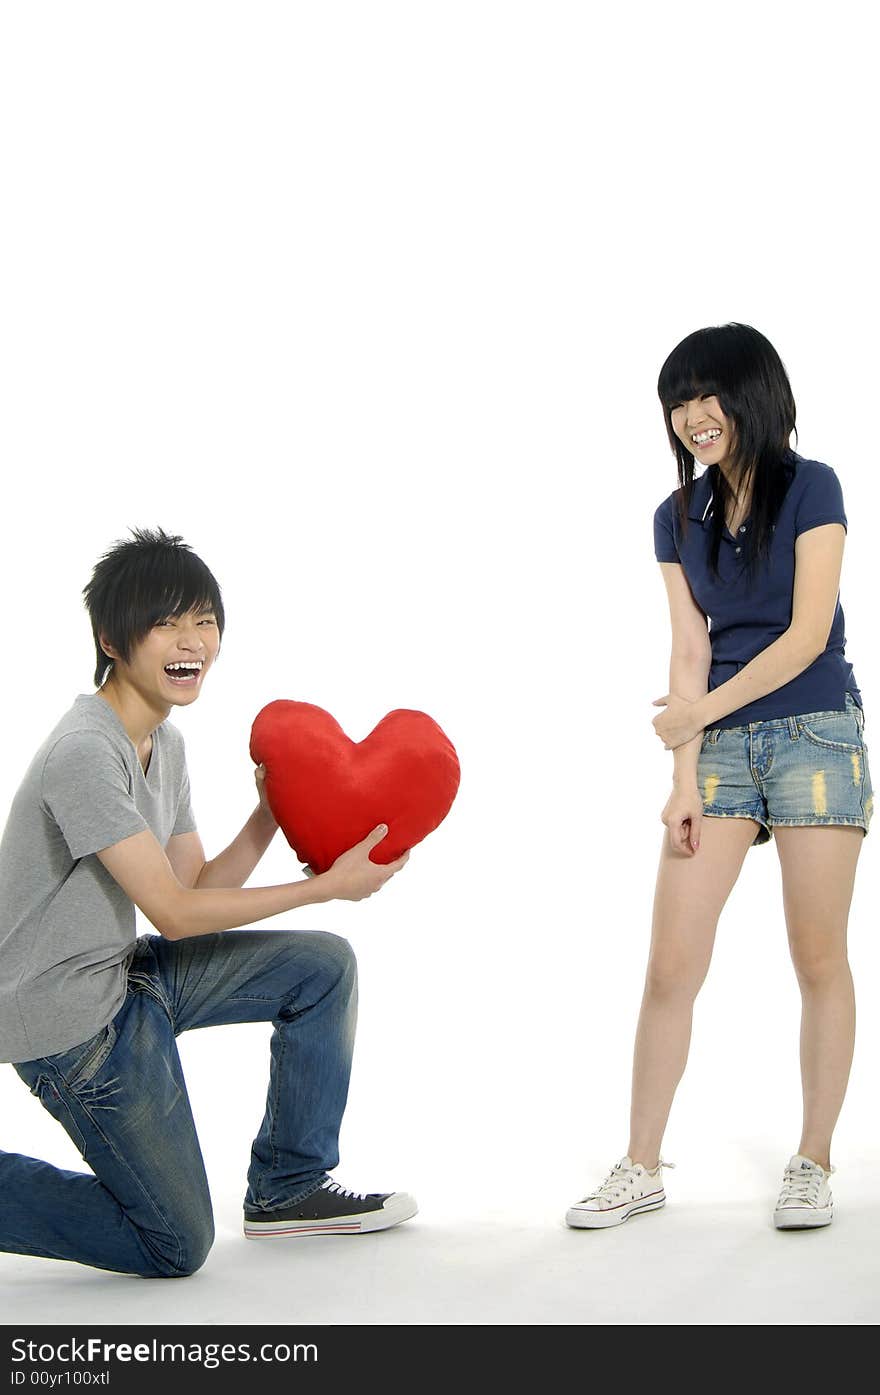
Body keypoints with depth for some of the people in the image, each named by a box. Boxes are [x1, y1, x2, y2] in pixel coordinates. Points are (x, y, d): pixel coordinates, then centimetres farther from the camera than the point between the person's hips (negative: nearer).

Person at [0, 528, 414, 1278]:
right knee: (175, 1249, -2)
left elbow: (198, 888, 7)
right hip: (69, 1017, -9)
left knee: (323, 966, 8)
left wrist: (270, 815, -6)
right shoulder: (84, 753, -24)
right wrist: (329, 886, -17)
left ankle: (287, 1190, 18)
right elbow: (173, 912, -21)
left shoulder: (164, 743, 7)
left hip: (124, 971, 9)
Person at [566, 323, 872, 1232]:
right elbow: (690, 652, 6)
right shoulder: (679, 518, 10)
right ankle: (641, 1167, 8)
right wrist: (684, 778, -2)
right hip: (720, 746, 4)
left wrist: (698, 711, -9)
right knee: (670, 966, -1)